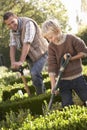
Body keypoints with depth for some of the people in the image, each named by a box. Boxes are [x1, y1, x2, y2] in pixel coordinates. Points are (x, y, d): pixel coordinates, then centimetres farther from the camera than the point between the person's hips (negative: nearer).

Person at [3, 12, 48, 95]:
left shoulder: (28, 23, -27)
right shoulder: (12, 29, -3)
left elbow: (27, 43, -34)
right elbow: (12, 46, -8)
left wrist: (21, 61, -39)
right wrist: (13, 62, -22)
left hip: (41, 52, -7)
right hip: (31, 55, 7)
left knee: (35, 73, -21)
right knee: (34, 75, 10)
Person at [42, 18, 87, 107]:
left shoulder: (71, 39, -11)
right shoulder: (51, 47, -5)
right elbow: (51, 67, -10)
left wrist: (71, 58, -16)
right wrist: (53, 85, -17)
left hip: (77, 78, -1)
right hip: (63, 81, 1)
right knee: (67, 106, -5)